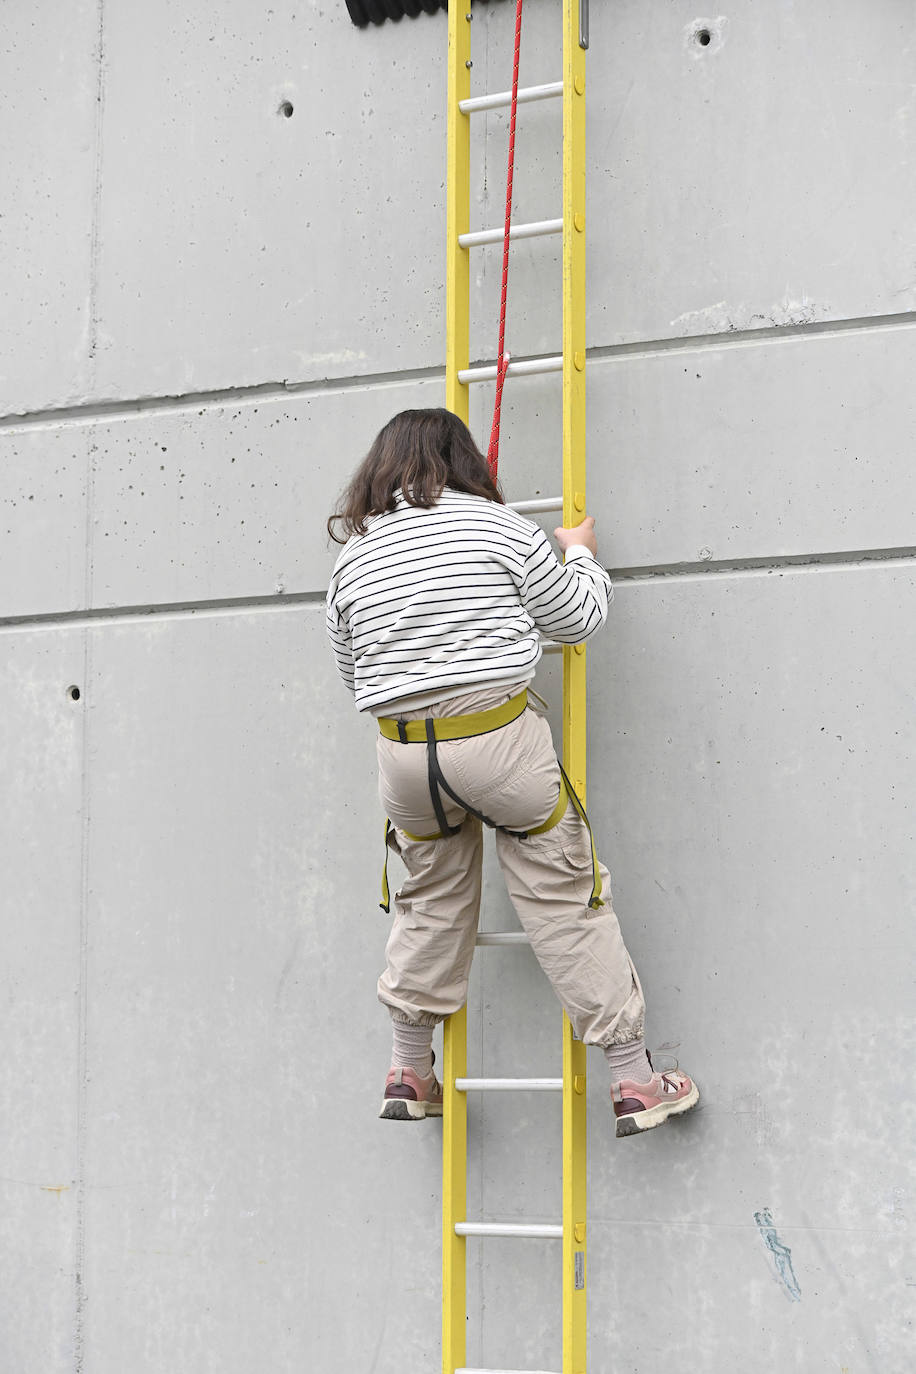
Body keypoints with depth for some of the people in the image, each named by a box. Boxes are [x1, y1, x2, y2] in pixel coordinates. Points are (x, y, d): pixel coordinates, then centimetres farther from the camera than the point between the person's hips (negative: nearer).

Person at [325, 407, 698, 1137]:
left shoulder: (354, 557, 8)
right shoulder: (496, 525, -2)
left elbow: (353, 672, 17)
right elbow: (577, 617, 5)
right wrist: (581, 556, 24)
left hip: (404, 750, 4)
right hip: (500, 736, -3)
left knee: (431, 901, 21)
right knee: (566, 900, 3)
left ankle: (409, 1073, 28)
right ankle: (635, 1081, 8)